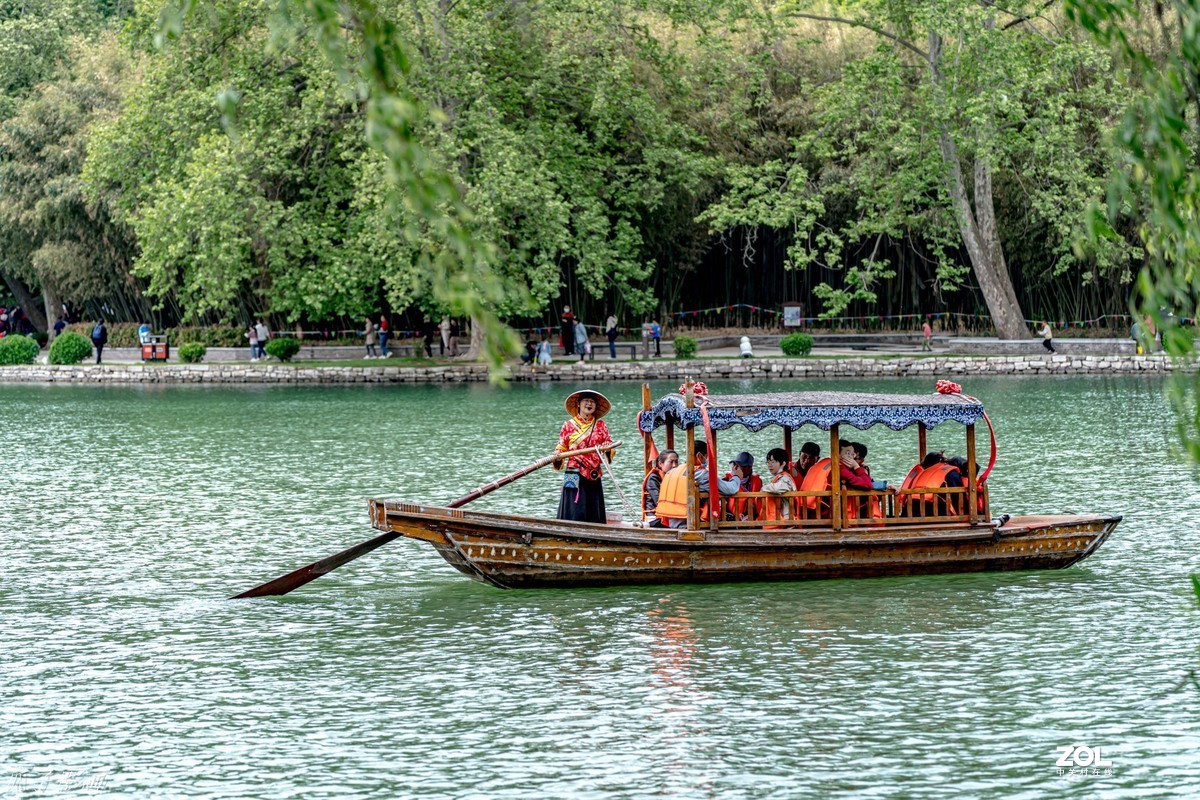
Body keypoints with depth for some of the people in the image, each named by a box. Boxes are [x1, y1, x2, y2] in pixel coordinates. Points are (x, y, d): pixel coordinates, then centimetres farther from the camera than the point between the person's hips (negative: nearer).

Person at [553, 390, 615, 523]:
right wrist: (558, 455, -15)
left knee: (594, 515, 0)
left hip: (594, 476, 2)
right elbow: (561, 447, 6)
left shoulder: (600, 425, 12)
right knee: (574, 511, -10)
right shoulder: (569, 425, 7)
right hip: (574, 474, -2)